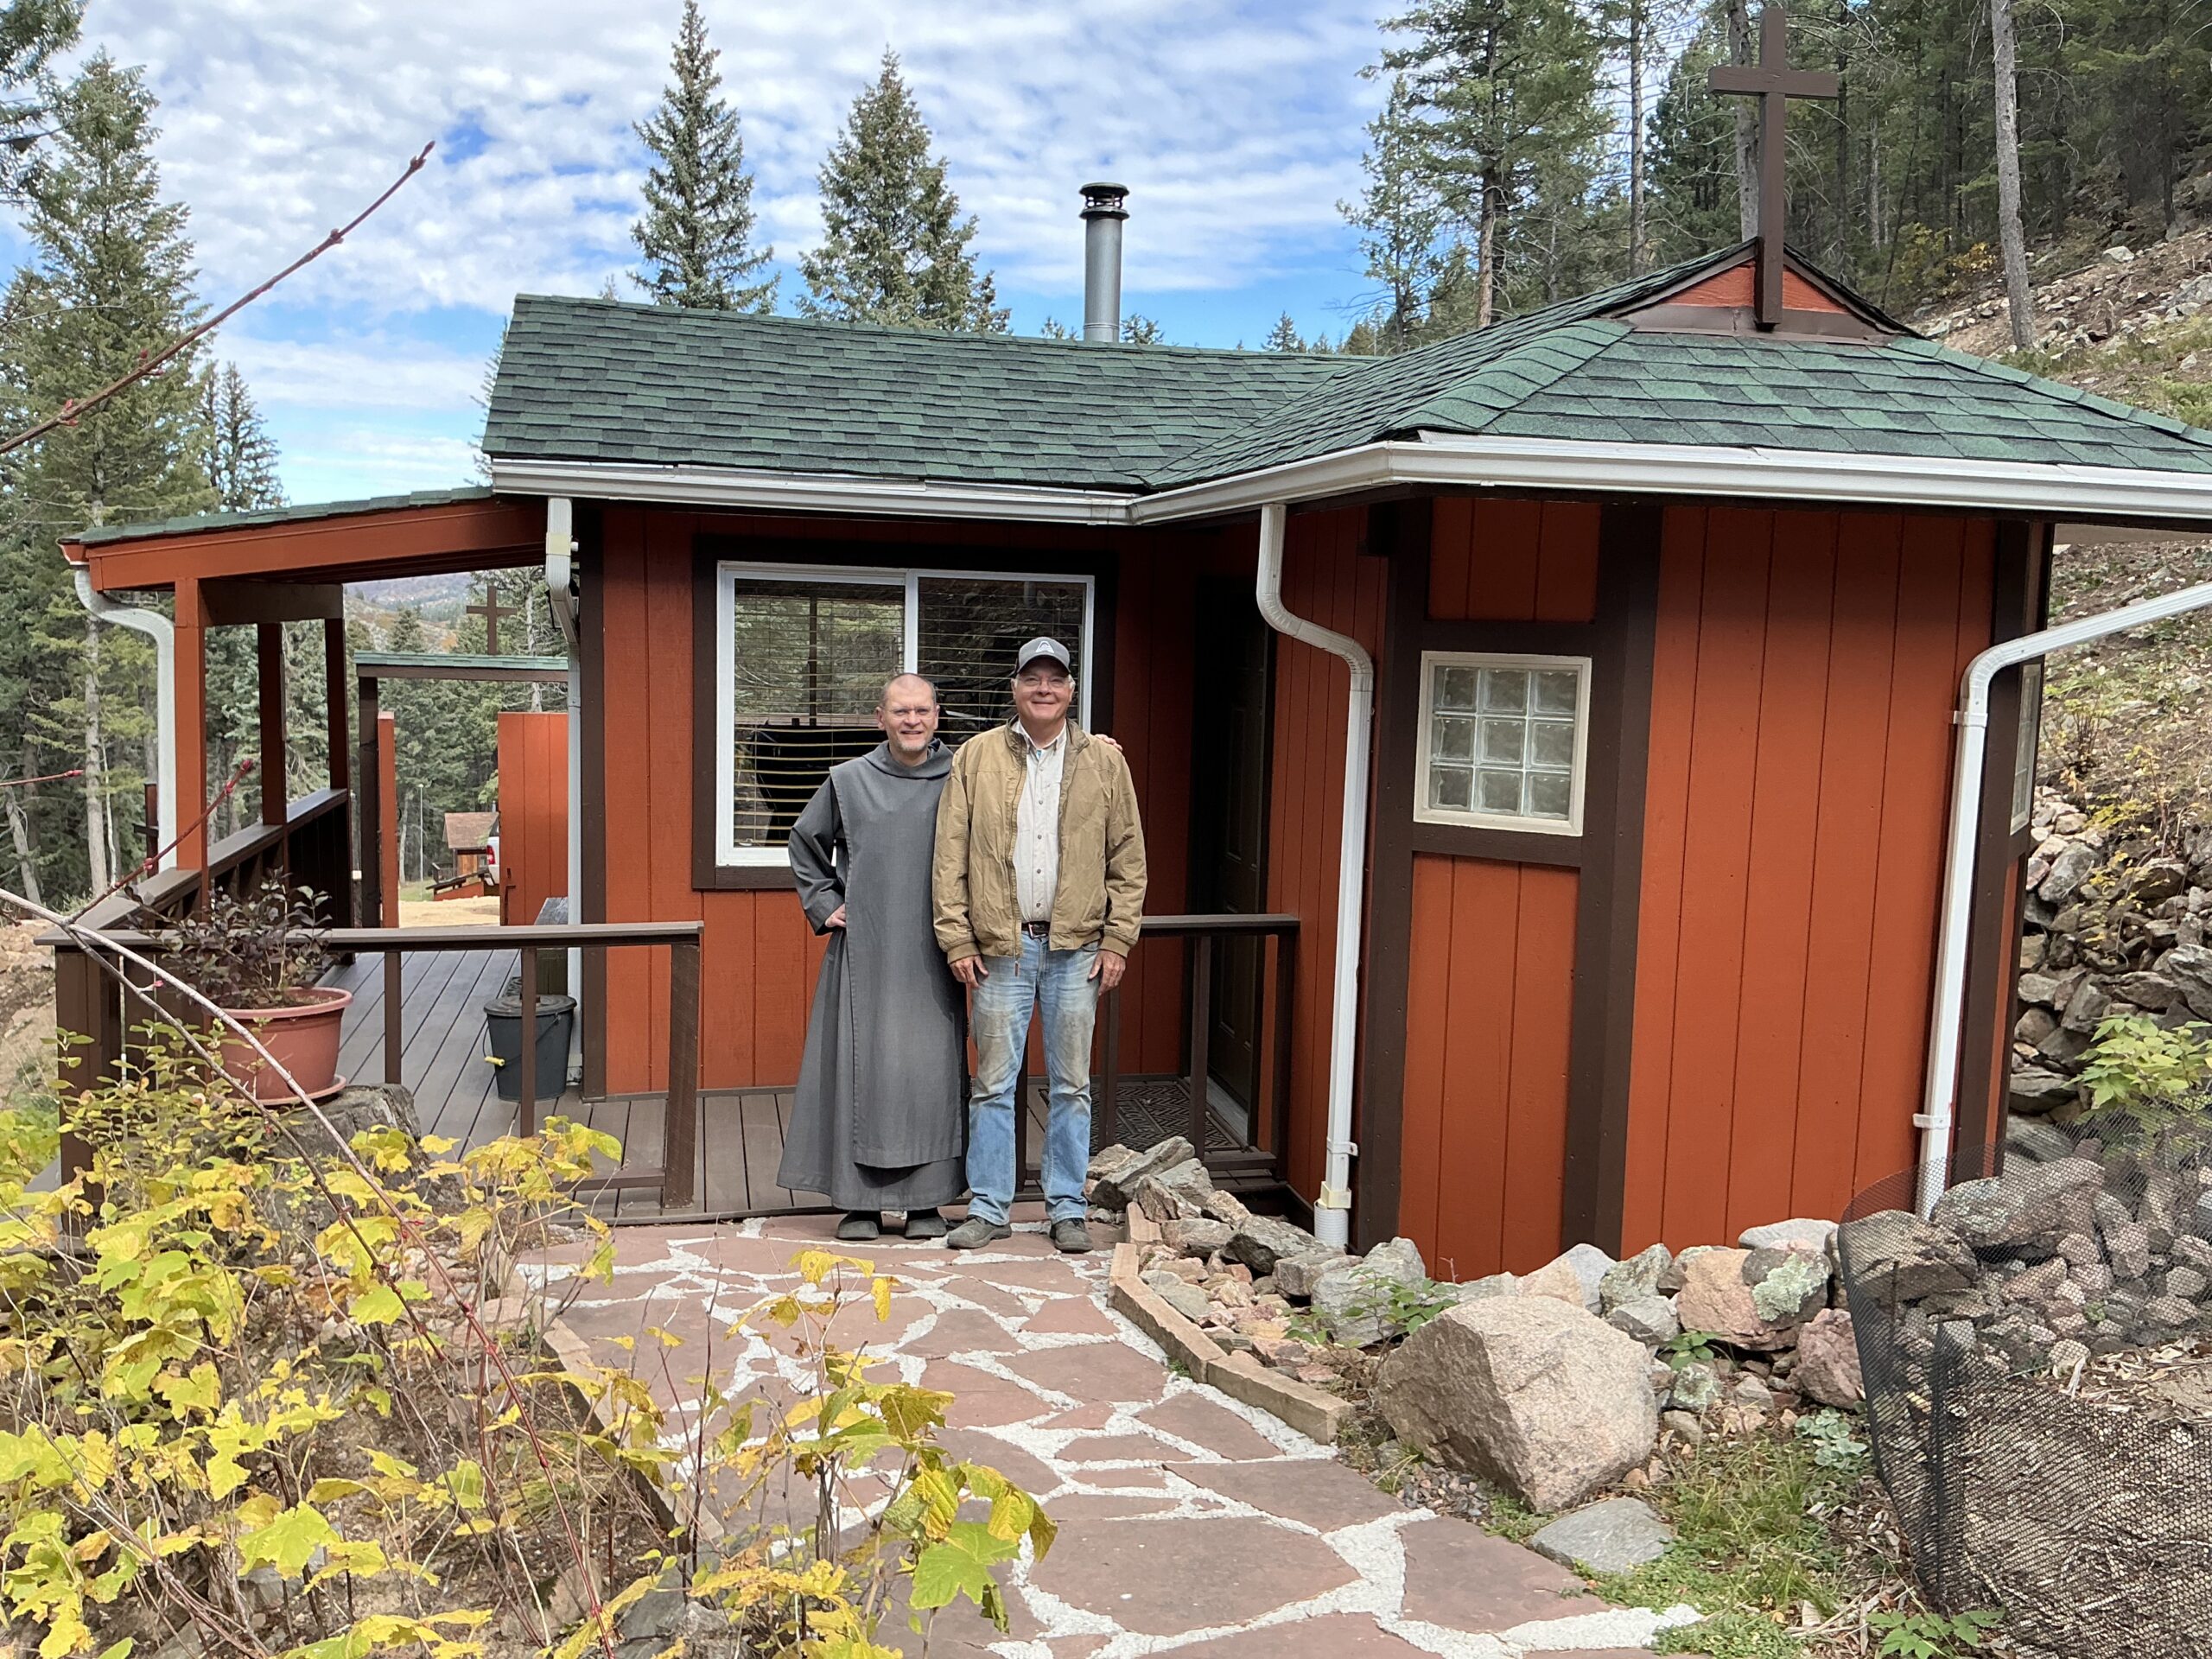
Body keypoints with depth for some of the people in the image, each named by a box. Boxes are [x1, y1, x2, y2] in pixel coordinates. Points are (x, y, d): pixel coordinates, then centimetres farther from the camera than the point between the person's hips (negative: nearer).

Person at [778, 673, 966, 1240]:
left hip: (929, 953, 0)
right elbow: (805, 843, 17)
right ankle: (860, 1200, 10)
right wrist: (823, 906, 11)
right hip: (863, 950, 0)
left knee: (930, 1067, 0)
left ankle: (926, 1200, 11)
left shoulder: (958, 781, 2)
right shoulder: (848, 781, 5)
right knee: (860, 1064, 2)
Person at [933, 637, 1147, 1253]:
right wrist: (957, 940, -4)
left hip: (1076, 948, 1)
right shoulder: (976, 757, 2)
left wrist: (1118, 941, -1)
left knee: (1071, 1085, 8)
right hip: (1001, 947, 0)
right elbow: (951, 856, 1)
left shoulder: (1105, 761, 4)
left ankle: (1067, 1208, 19)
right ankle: (988, 1207, 17)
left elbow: (1128, 860, 5)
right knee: (993, 1083, 6)